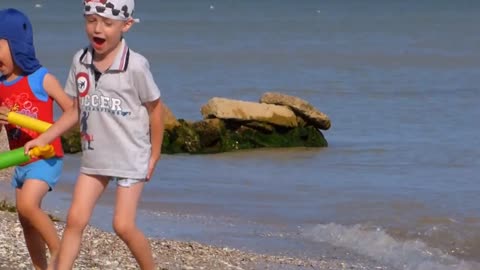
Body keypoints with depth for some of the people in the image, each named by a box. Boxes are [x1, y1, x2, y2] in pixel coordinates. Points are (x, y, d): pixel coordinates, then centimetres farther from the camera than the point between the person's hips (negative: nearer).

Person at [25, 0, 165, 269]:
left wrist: (154, 155, -1)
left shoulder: (135, 65, -17)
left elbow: (155, 108, -6)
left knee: (124, 226, -7)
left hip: (131, 158, -5)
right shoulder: (80, 61, -2)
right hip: (94, 158, 5)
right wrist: (43, 139, 4)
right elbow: (76, 110, 9)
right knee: (75, 220, 0)